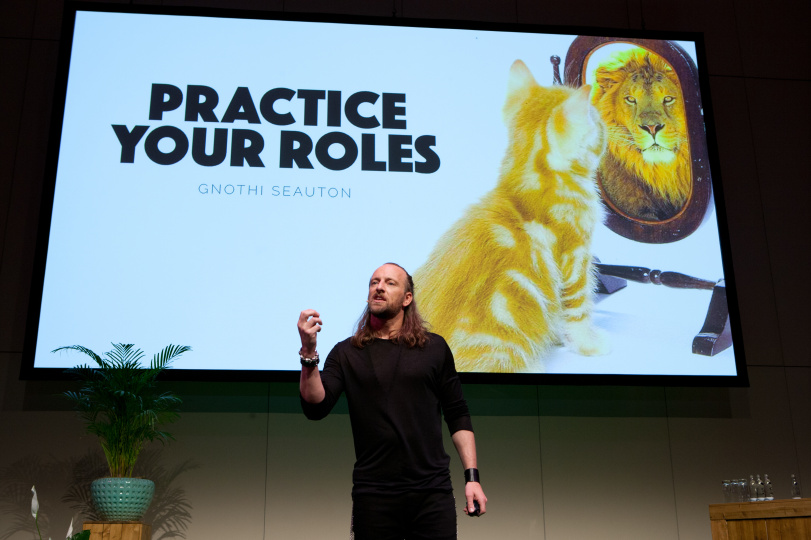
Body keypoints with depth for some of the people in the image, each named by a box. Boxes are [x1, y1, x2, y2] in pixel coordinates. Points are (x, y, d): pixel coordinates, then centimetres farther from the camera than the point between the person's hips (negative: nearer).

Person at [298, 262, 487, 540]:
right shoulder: (347, 353, 6)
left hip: (433, 493, 0)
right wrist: (309, 352, -18)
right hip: (373, 494, 0)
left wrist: (472, 476, 0)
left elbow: (458, 417, 8)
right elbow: (315, 408, -6)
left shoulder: (434, 348, 6)